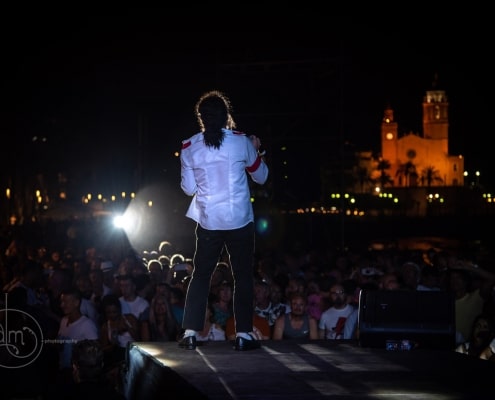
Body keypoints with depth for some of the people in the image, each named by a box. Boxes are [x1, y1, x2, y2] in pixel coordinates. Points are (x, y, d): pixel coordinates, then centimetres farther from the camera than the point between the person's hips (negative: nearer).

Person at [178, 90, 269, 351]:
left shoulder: (189, 148, -2)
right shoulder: (242, 142, -5)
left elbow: (188, 188, 5)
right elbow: (261, 177, 8)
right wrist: (256, 151, 23)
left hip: (208, 222, 1)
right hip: (240, 221, -1)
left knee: (201, 275, 11)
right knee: (243, 276, 7)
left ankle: (190, 333, 6)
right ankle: (243, 334, 5)